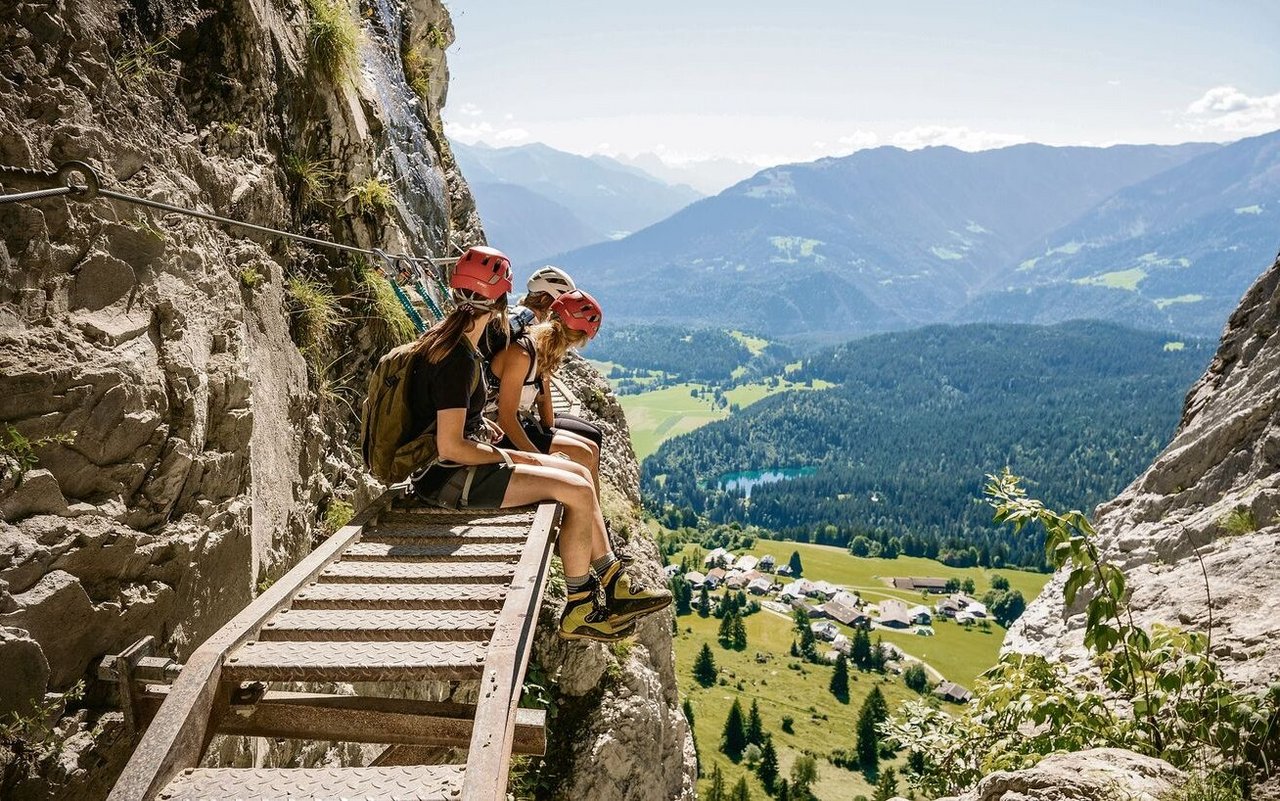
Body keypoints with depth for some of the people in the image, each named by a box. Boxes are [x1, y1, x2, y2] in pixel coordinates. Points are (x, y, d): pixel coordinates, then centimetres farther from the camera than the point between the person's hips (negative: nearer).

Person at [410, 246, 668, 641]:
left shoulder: (444, 338, 8)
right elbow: (450, 447, -26)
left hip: (461, 461, 10)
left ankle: (614, 586, 12)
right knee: (578, 491, -15)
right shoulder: (459, 359, -24)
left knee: (580, 473, 6)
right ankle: (579, 612, -1)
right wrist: (507, 457, -13)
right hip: (448, 478, -10)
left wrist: (480, 424, 12)